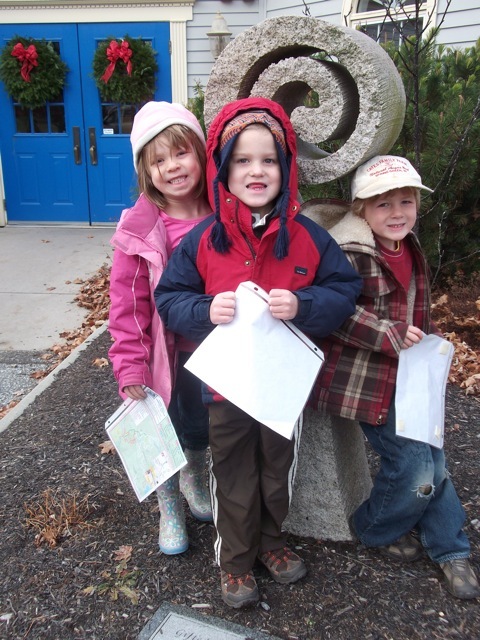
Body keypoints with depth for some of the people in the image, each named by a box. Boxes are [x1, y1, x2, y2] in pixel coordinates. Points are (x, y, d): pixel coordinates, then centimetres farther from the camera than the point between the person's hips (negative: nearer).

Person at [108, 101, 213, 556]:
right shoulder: (140, 228, -14)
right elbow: (127, 303, -11)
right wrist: (129, 365, -13)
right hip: (166, 353, -3)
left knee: (202, 426, 23)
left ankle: (195, 483, 54)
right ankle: (170, 510, 40)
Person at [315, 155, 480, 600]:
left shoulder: (410, 251, 10)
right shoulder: (350, 254, -18)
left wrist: (428, 340, 11)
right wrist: (392, 336, -26)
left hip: (407, 376, 8)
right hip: (367, 383, -8)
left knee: (432, 460, 14)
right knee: (416, 469, -4)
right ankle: (375, 530, 25)